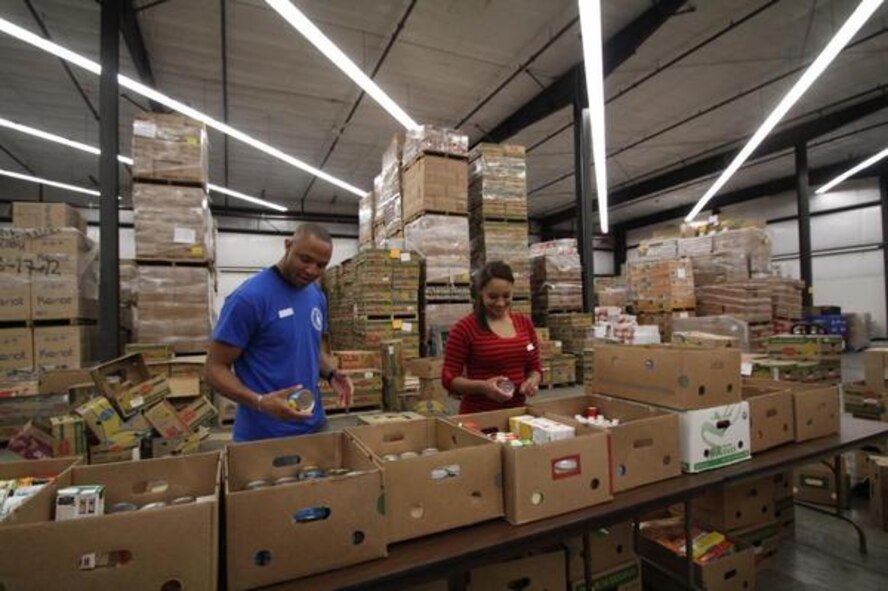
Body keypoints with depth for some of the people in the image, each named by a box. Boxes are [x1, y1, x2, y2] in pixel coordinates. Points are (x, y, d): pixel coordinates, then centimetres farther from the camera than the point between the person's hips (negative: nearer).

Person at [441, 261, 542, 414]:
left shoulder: (525, 324, 4)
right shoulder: (465, 328, -11)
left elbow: (535, 368, 13)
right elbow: (449, 378, -9)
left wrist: (532, 381, -8)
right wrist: (482, 386, -23)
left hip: (517, 412, 4)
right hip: (478, 415, -4)